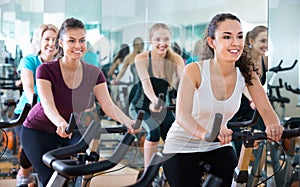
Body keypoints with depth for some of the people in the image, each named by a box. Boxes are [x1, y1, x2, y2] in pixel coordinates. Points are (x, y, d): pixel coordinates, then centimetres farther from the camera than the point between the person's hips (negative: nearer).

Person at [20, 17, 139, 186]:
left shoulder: (94, 74, -9)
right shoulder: (47, 70, -20)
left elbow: (108, 105, -20)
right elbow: (48, 105, -33)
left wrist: (128, 122, -41)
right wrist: (61, 124, -55)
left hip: (73, 131, 3)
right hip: (39, 131, -3)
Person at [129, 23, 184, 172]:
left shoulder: (176, 60, -9)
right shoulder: (142, 58, -17)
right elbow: (146, 83, -31)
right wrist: (154, 100, -53)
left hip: (162, 108, 3)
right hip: (141, 107, -3)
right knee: (154, 131, -29)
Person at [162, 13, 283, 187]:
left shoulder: (246, 73, -8)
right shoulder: (194, 71, -20)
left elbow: (266, 109, -12)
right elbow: (182, 116, -31)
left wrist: (274, 126, -37)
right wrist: (207, 134, -52)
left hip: (218, 147, 4)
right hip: (182, 148, -3)